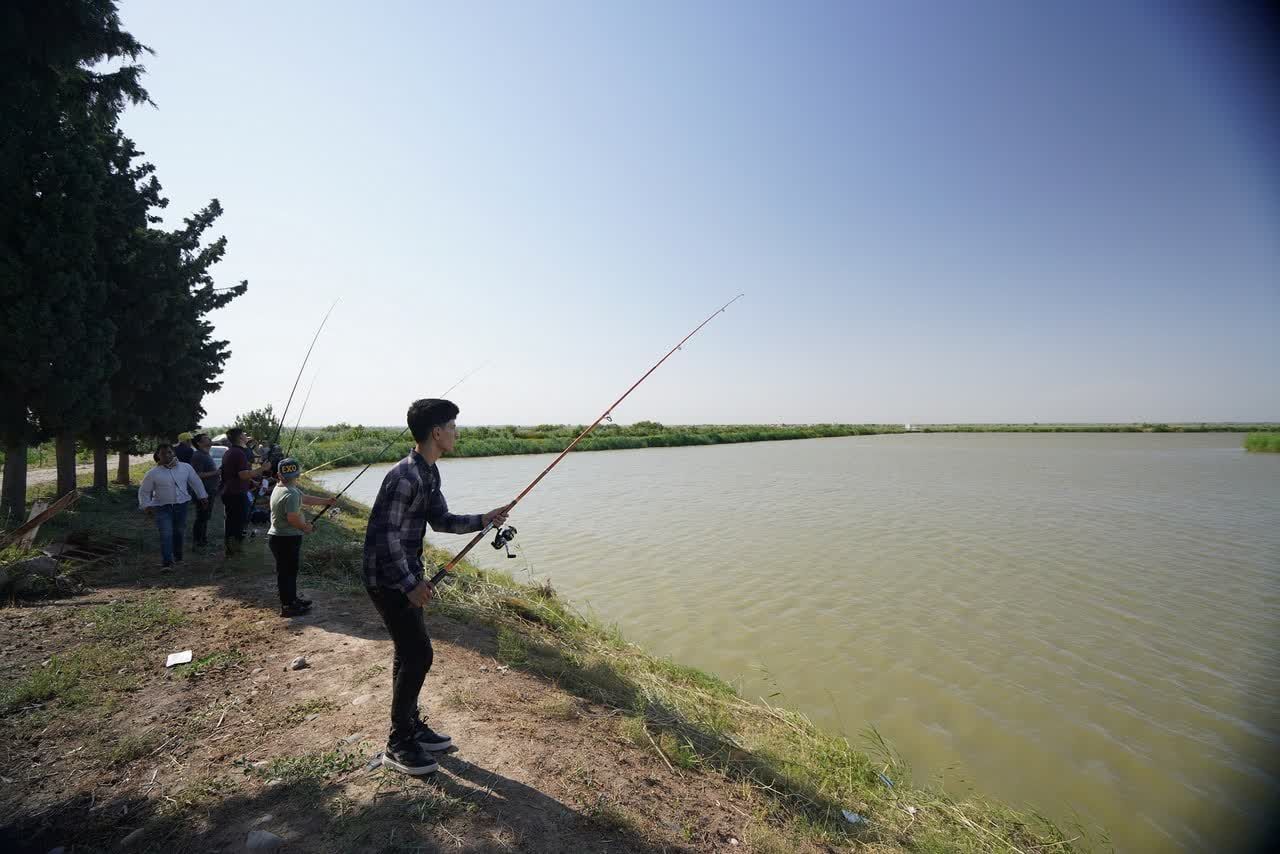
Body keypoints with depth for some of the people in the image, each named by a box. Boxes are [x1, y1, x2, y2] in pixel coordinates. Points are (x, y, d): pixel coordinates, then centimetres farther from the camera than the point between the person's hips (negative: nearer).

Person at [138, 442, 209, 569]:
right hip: (162, 508, -2)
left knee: (179, 532, 15)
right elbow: (144, 491, 5)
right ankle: (167, 563, -11)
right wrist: (147, 506, -6)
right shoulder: (153, 473, -4)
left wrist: (203, 497, 14)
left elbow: (196, 482, 12)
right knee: (166, 534, -11)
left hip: (181, 505, 2)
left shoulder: (186, 468, 1)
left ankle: (178, 556, 34)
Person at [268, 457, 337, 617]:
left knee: (290, 569, 20)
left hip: (278, 536, 10)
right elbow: (293, 518, -27)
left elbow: (305, 498, 16)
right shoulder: (291, 494, -24)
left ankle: (292, 599, 33)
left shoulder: (281, 488, 8)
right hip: (286, 539, -10)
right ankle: (287, 606, 13)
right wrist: (306, 527, -10)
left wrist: (325, 501, 19)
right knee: (287, 571, 2)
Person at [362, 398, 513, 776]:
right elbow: (385, 534, -24)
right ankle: (398, 745, 13)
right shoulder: (405, 476, -25)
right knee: (418, 653, -4)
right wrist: (409, 584, -19)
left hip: (407, 575, 10)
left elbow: (441, 520, 11)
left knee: (409, 653, 17)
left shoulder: (429, 473, 6)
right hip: (388, 580, -10)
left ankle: (412, 727, 33)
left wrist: (482, 521, -1)